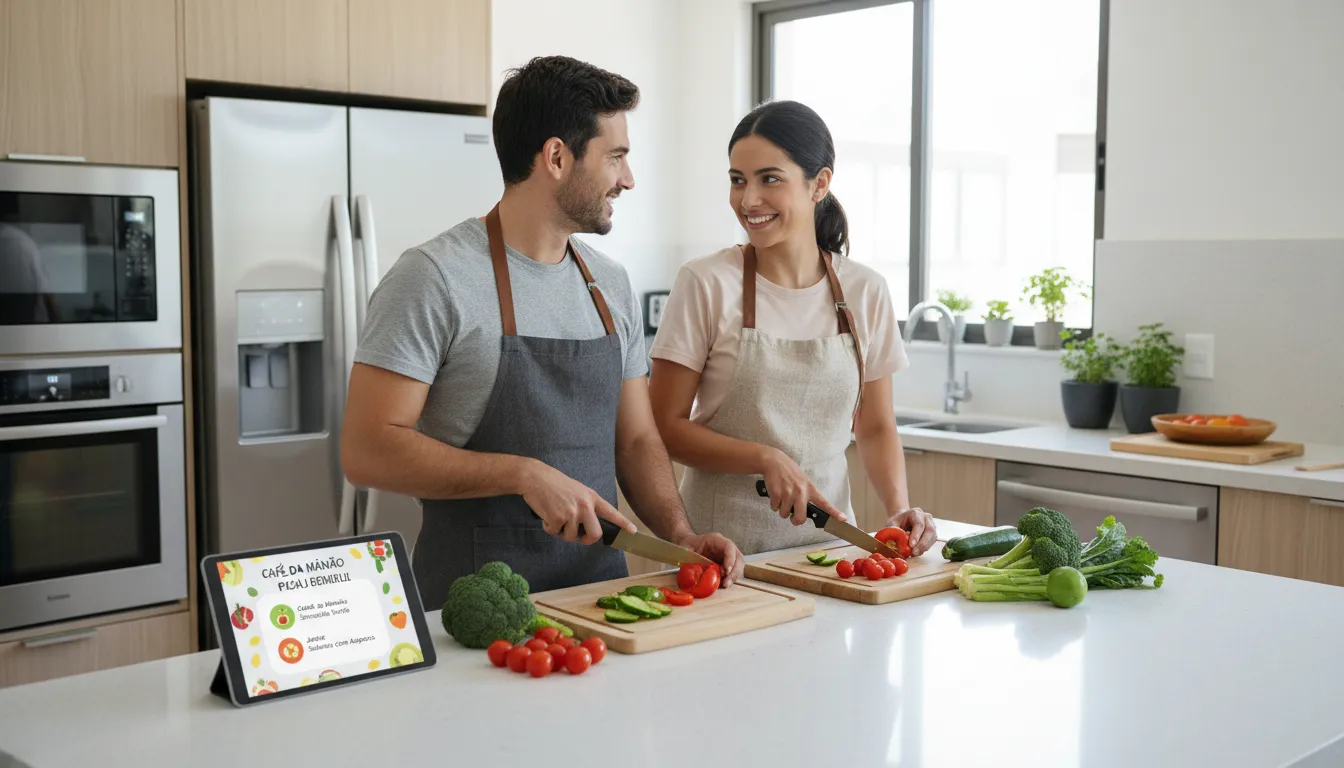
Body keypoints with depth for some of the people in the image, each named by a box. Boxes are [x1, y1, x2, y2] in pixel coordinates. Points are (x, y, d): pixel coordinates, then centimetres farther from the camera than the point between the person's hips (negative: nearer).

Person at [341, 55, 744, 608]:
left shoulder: (611, 286, 12)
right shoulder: (435, 277, -10)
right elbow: (367, 451, -14)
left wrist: (680, 534, -1)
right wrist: (524, 474, -19)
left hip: (600, 586, 5)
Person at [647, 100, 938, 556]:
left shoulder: (865, 291, 2)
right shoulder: (706, 283, -8)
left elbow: (875, 427, 11)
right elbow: (665, 427, -6)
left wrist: (899, 509, -5)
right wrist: (767, 459, -18)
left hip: (825, 534, 3)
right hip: (722, 543, -3)